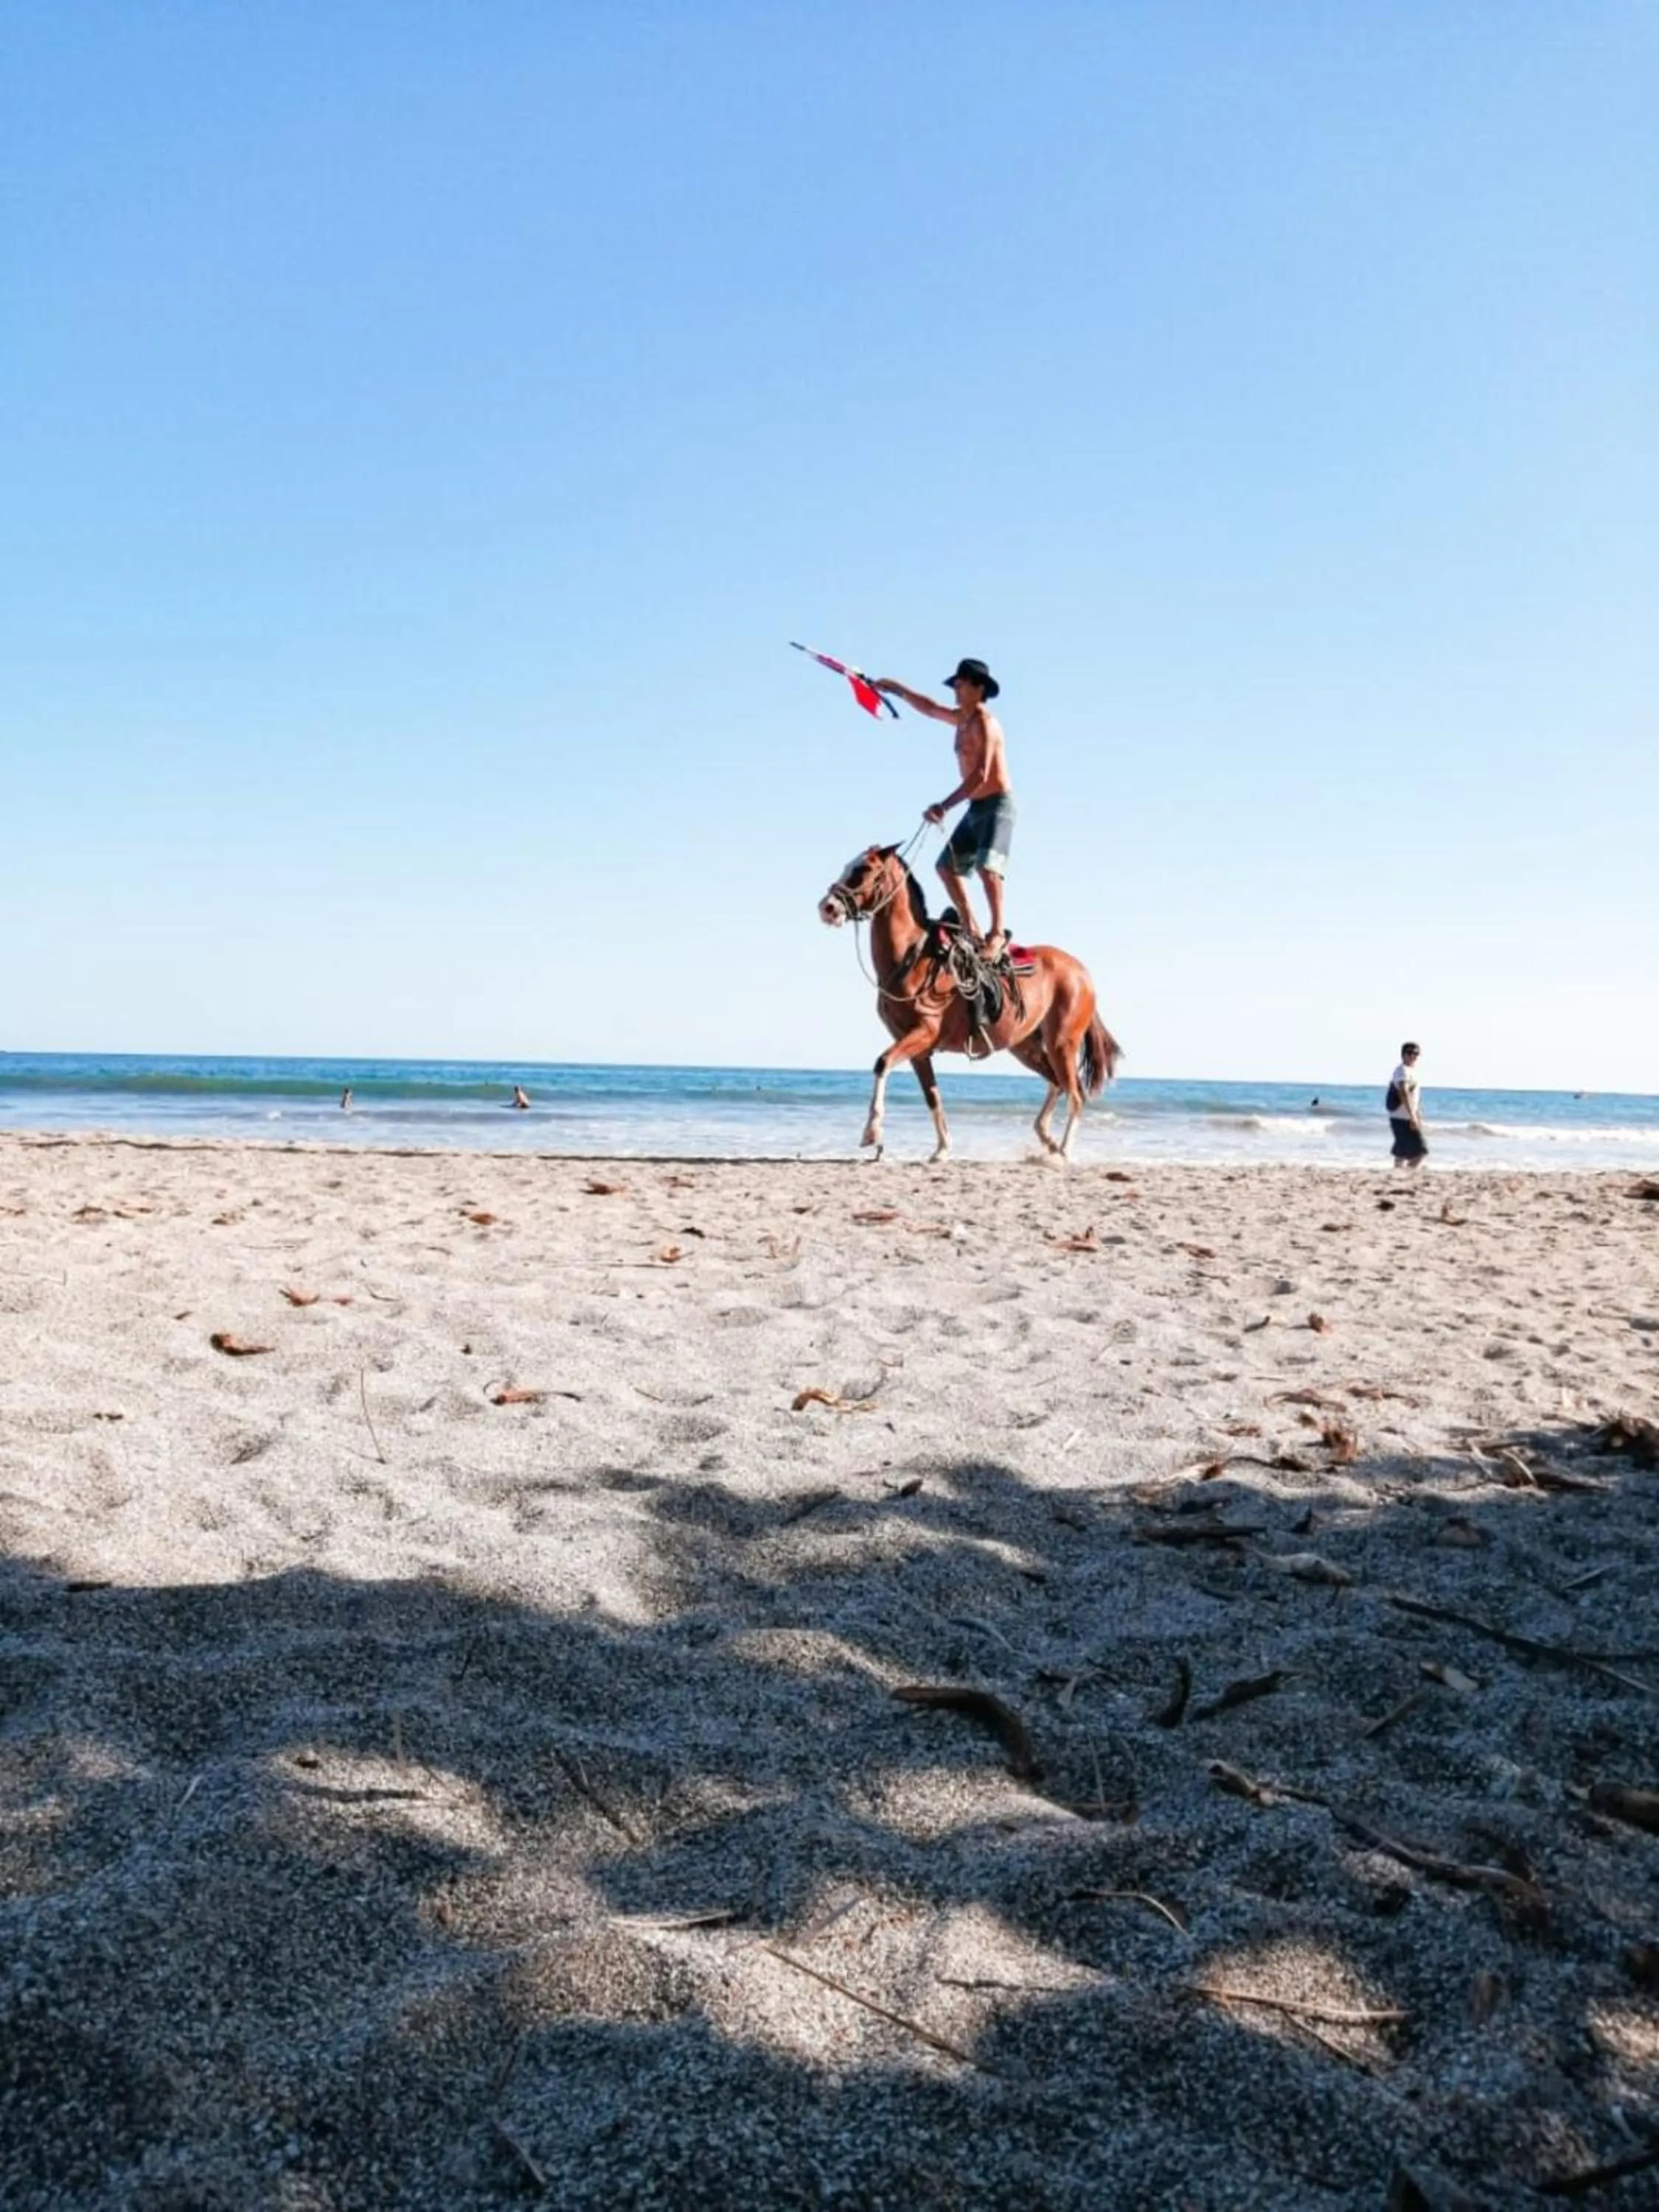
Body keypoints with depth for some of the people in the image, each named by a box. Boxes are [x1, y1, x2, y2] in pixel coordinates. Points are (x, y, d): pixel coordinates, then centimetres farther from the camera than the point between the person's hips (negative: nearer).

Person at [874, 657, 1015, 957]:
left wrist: (946, 805, -30)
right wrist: (897, 689, 28)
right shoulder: (961, 719, 11)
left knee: (986, 865, -25)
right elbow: (930, 708, 31)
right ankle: (971, 929, 11)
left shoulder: (984, 723, -16)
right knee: (947, 866, 10)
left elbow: (980, 774, -25)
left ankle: (997, 932, -23)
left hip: (997, 805, -10)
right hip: (975, 808, 10)